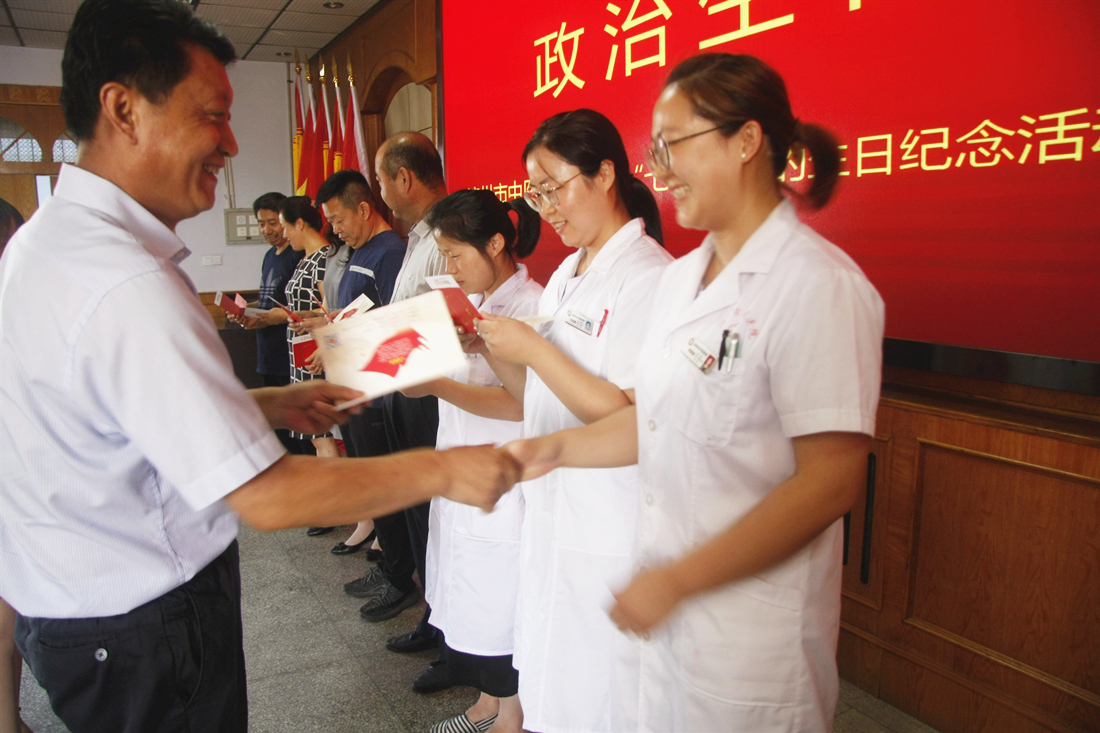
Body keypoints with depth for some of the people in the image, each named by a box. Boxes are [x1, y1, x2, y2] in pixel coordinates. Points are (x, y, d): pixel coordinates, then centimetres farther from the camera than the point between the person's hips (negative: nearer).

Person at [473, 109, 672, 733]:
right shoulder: (568, 273, 11)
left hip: (608, 534, -8)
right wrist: (494, 348, -2)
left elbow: (627, 417, -22)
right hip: (552, 514, 8)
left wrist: (533, 348, -19)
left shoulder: (649, 277, -17)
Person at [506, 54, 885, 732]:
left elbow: (831, 480, -22)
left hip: (750, 626, -7)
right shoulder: (682, 276, 8)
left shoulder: (818, 285, -18)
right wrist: (562, 448, 3)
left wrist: (677, 581, -19)